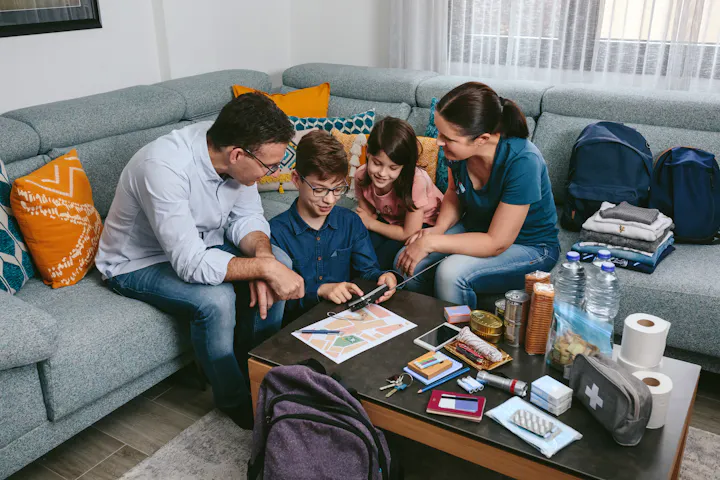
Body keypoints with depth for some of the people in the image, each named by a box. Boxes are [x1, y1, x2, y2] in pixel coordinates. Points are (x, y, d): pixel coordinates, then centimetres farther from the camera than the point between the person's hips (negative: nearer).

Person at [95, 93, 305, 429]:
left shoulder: (233, 151, -16)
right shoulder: (165, 168, -37)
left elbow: (246, 217, -5)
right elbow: (191, 264, -38)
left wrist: (263, 256, -25)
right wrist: (263, 267, -36)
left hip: (198, 243, 7)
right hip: (138, 263, -7)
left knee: (280, 261, -10)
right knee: (216, 299, -31)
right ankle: (234, 400, -4)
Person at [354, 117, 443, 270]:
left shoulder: (416, 181, -34)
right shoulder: (361, 176, -19)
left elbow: (410, 234, -25)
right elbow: (368, 215, -4)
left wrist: (371, 223, -17)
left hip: (423, 224, -4)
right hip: (390, 220, 5)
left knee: (382, 259, -26)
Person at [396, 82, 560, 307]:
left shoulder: (522, 162, -32)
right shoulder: (460, 149, -15)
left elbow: (496, 243, -27)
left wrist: (430, 242, -26)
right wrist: (439, 228, -11)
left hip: (529, 247, -6)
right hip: (477, 229, 6)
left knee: (450, 273, -31)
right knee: (406, 261, -15)